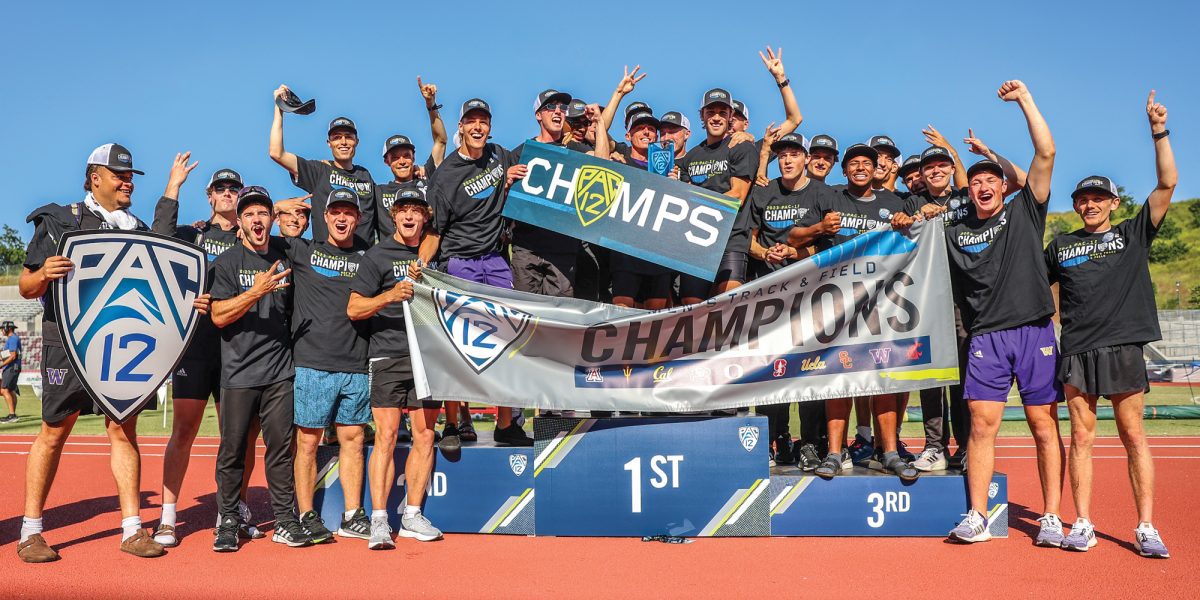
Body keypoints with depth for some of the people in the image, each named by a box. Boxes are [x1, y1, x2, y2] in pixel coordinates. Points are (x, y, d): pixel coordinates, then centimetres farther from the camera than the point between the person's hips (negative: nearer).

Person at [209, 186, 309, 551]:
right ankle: (228, 522, 16)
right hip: (239, 373, -3)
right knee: (233, 450, 3)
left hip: (280, 371, 3)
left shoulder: (284, 257, 11)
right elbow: (219, 316, -10)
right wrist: (256, 292, -21)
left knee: (281, 448, 4)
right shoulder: (227, 262, 0)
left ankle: (285, 521, 11)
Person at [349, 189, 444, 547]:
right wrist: (389, 296, -18)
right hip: (389, 357, -4)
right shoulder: (378, 255, 3)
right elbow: (354, 309, -3)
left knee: (425, 437, 3)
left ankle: (412, 516, 13)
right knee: (386, 435, -8)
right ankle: (379, 521, -2)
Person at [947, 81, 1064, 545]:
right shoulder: (954, 233, 13)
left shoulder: (1024, 212, 8)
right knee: (981, 425, -3)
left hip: (1034, 332, -1)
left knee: (1044, 426, 2)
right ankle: (977, 517, 1)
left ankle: (1051, 518, 9)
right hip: (986, 337, 1)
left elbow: (1046, 153, 1)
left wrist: (1025, 99, 3)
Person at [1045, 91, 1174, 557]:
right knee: (1081, 438, 2)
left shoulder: (1134, 233, 11)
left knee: (1134, 437, 1)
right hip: (1077, 350, 1)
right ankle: (1083, 526, 7)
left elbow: (1168, 184, 4)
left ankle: (1146, 528, 6)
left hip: (1124, 347, -1)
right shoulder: (1060, 246, 15)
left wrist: (1159, 132, -1)